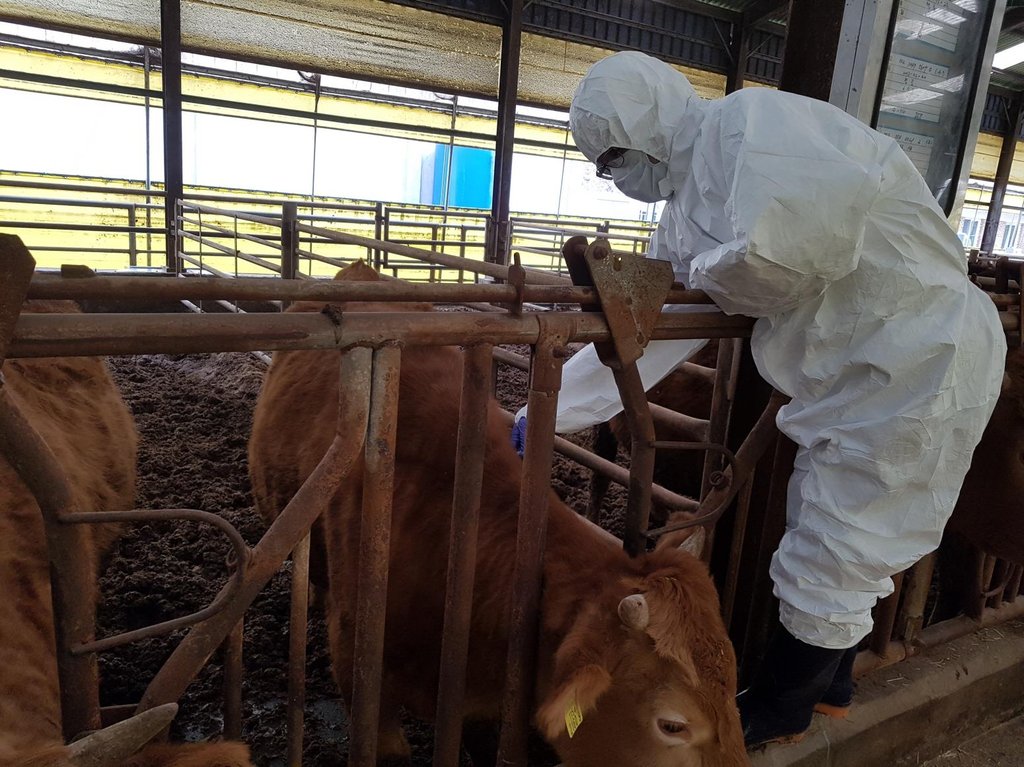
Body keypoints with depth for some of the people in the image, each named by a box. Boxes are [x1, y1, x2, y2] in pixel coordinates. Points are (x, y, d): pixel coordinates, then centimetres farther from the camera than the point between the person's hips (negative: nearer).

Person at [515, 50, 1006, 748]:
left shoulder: (746, 122, -19)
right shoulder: (688, 205, 9)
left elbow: (798, 238, -39)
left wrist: (706, 270, -17)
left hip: (919, 367, -9)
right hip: (859, 375, 9)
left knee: (829, 564, 4)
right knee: (837, 542, 21)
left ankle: (779, 710, 26)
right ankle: (830, 681, 42)